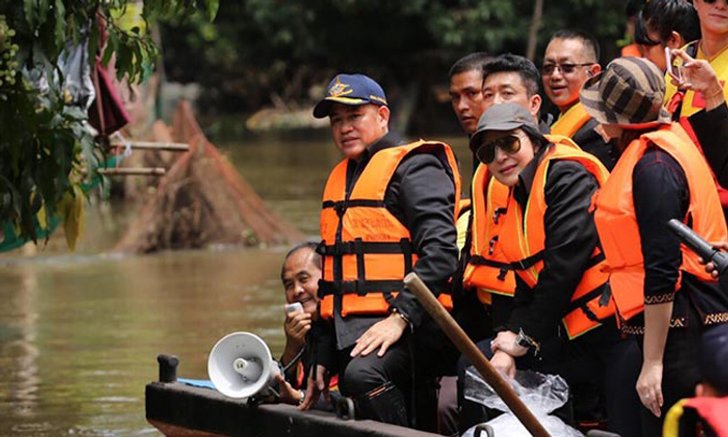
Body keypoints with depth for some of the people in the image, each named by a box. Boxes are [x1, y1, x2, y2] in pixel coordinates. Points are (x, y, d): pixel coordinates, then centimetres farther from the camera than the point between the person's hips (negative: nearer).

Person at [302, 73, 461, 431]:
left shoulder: (414, 167, -4)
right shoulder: (340, 179, 22)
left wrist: (401, 316, -26)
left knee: (363, 374, -36)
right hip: (353, 331, 9)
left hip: (409, 330, -9)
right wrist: (322, 358, 23)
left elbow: (440, 252, -18)